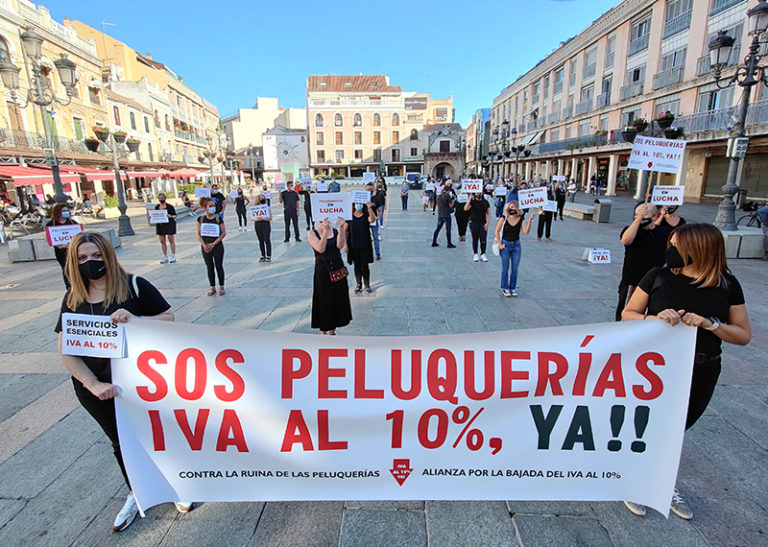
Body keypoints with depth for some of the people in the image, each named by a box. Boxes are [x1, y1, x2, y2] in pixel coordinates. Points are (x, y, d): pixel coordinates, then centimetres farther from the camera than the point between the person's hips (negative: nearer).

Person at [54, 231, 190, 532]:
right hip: (94, 387, 4)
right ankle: (137, 493, 47)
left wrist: (134, 320, -31)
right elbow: (66, 352, -4)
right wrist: (94, 385, -17)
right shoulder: (73, 299, -2)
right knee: (120, 440, 22)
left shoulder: (134, 286, -13)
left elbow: (169, 319, -14)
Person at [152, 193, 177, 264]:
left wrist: (170, 216, -22)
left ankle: (173, 257, 7)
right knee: (162, 241, 6)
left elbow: (175, 216, -2)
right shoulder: (156, 207, 10)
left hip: (169, 224, -5)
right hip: (160, 225, 5)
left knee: (171, 240, -1)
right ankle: (165, 257, 14)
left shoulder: (169, 206, -3)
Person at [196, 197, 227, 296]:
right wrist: (204, 245, -11)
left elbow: (224, 233, -8)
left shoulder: (218, 218, -5)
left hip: (217, 246, -2)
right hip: (205, 247, 2)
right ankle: (212, 287, 21)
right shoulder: (201, 219, 0)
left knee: (219, 267, 5)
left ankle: (221, 287, 15)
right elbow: (198, 233, 1)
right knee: (209, 268, 10)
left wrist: (213, 244, -14)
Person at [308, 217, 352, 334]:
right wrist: (325, 230, -27)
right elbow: (321, 249, -21)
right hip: (323, 272, -3)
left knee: (338, 299, 10)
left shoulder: (336, 231, 1)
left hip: (338, 270, 3)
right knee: (324, 301, 5)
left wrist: (341, 228, -27)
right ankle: (323, 331, 21)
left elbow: (340, 245, -17)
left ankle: (333, 330, 28)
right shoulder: (312, 234, -5)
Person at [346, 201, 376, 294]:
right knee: (357, 266, 11)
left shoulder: (366, 215, -3)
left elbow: (372, 220, -26)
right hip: (353, 246, 1)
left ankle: (367, 285, 16)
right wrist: (345, 244, -3)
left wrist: (369, 208, -39)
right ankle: (359, 285, 24)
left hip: (365, 245, -1)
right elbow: (345, 230, 2)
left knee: (365, 266, 2)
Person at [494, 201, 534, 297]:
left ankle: (513, 288, 20)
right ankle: (504, 288, 16)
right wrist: (499, 244, -7)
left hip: (516, 245, 2)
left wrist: (529, 222, -26)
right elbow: (496, 231, -4)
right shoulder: (504, 219, -9)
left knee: (515, 268, 6)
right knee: (505, 268, 3)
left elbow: (526, 231, -13)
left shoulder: (521, 219, -3)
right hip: (505, 245, -2)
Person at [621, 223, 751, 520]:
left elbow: (744, 335, -3)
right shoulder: (658, 276, -10)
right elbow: (627, 314, -6)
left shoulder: (727, 285, -5)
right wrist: (655, 318, -24)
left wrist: (710, 324, -21)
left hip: (701, 374, 2)